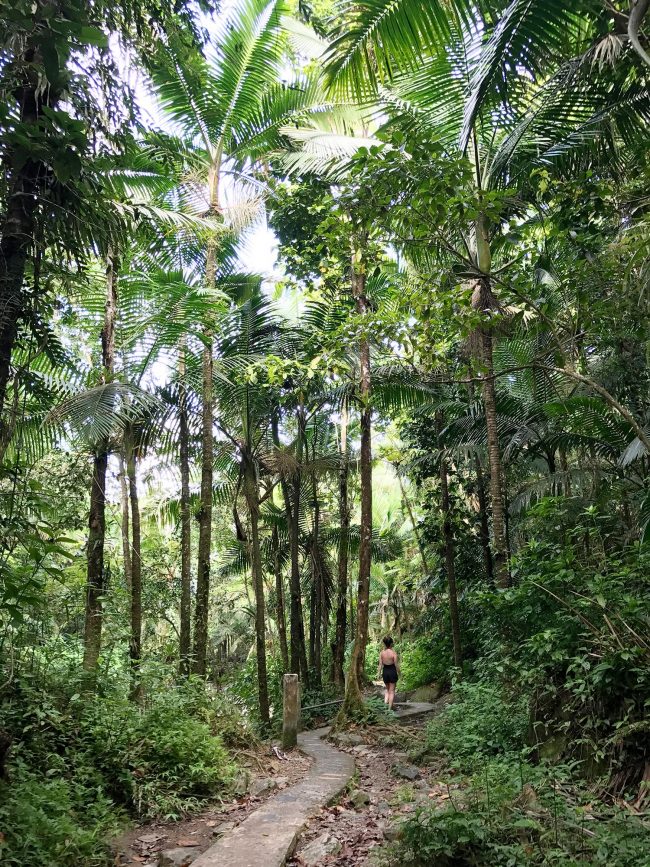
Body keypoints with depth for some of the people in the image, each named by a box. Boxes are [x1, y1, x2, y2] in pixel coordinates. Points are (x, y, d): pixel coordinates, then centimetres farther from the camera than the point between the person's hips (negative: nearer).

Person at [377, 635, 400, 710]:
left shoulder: (382, 653, -6)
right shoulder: (393, 653, -16)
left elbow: (380, 664, -1)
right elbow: (396, 664, -11)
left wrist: (379, 673, 8)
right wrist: (398, 672, 3)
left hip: (385, 671, 3)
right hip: (392, 671, -3)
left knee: (387, 689, 25)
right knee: (392, 691, 8)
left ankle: (385, 701, 6)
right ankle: (390, 708, 10)